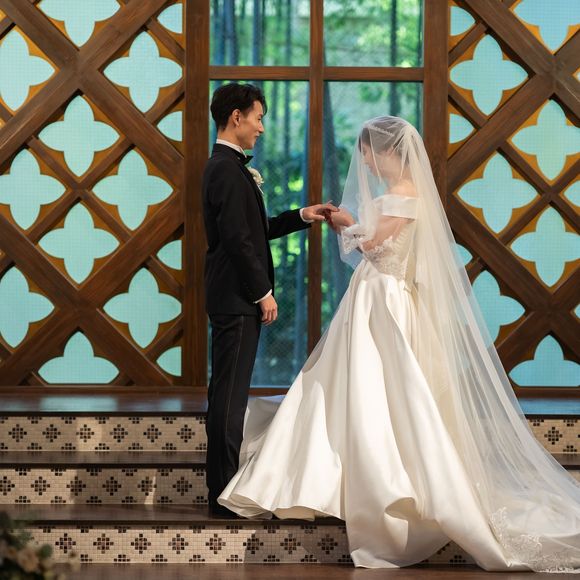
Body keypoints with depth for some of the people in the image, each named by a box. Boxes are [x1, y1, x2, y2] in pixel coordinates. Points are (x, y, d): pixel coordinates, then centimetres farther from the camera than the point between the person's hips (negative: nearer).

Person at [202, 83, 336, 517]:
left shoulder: (227, 167, 17)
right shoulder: (227, 170, -16)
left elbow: (254, 230, 20)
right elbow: (238, 239, -21)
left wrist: (302, 217, 16)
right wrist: (264, 293, -16)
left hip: (236, 300, 11)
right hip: (237, 301, -11)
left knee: (230, 395, 12)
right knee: (230, 395, -7)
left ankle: (225, 488, 17)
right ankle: (225, 494, -5)